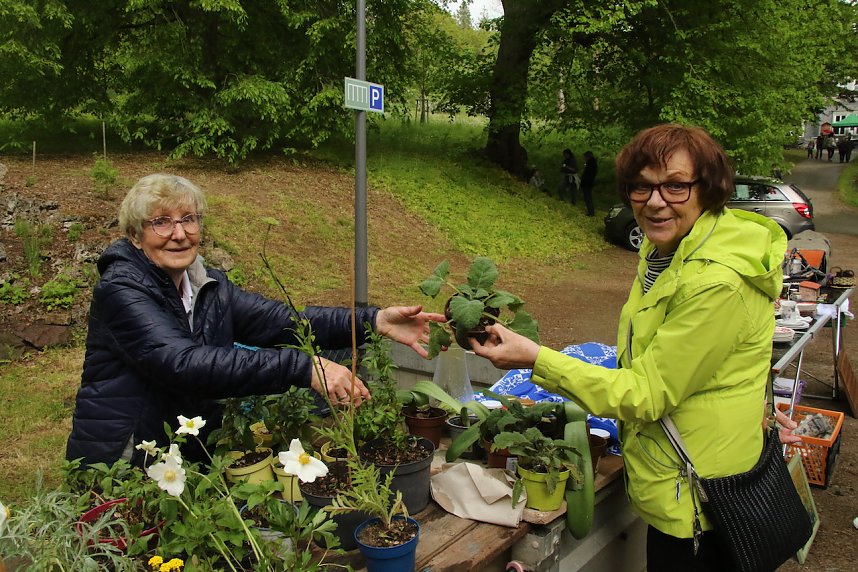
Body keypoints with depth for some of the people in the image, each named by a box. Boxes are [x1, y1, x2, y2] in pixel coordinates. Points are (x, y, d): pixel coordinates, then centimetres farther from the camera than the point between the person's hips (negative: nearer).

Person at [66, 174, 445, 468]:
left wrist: (375, 321, -21)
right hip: (119, 467, -6)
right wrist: (304, 369, -39)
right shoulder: (121, 291, -16)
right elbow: (185, 365, -31)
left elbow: (281, 321, -8)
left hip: (193, 458, 6)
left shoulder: (208, 286, 5)